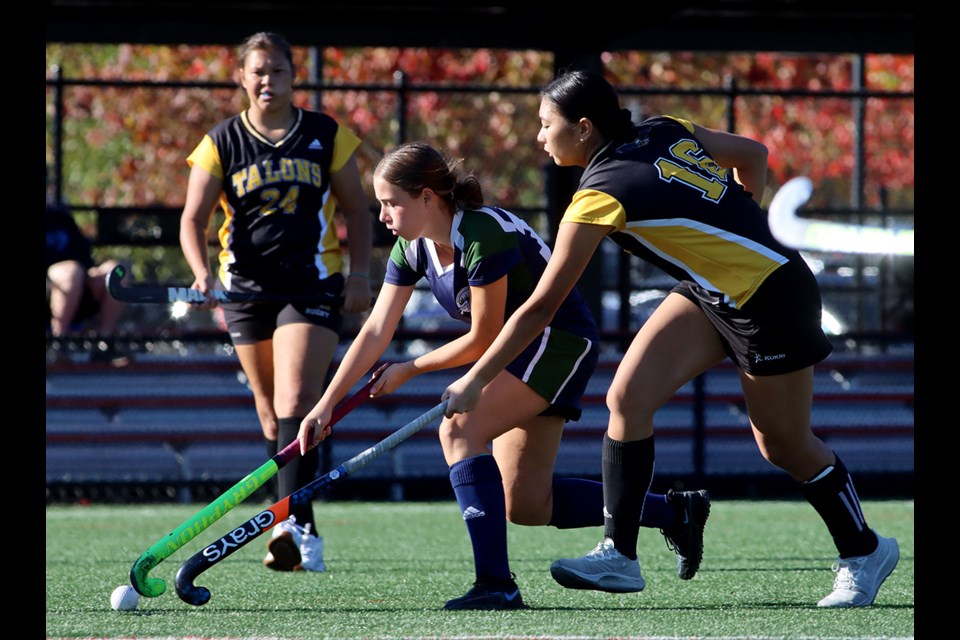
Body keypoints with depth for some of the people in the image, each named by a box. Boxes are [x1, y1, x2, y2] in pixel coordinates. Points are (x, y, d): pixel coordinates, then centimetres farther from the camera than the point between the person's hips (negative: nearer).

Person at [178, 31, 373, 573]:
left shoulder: (327, 136, 4)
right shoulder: (222, 143, 3)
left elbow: (356, 209, 10)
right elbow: (193, 218, 0)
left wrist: (360, 274, -1)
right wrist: (202, 272, -18)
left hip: (313, 284, -2)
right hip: (246, 285, 2)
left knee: (296, 401, -18)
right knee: (271, 413, 7)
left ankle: (294, 525, -27)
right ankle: (302, 529, 18)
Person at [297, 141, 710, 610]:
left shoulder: (483, 234, -26)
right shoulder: (412, 249, 0)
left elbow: (482, 339, -20)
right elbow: (375, 333, 0)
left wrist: (408, 370, -8)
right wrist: (326, 406, -7)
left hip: (561, 341, -10)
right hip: (518, 352, 10)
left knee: (460, 429, -27)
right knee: (527, 508, 7)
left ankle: (495, 584, -32)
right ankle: (675, 512, 21)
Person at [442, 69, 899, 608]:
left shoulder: (602, 194, -22)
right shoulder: (665, 133, -1)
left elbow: (540, 308, -20)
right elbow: (754, 154, 10)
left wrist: (475, 381, -13)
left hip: (771, 298, -9)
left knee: (786, 446, 7)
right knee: (628, 397, -4)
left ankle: (864, 551, 29)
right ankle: (619, 554, -3)